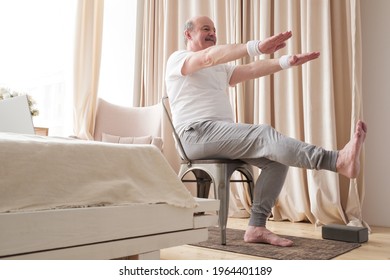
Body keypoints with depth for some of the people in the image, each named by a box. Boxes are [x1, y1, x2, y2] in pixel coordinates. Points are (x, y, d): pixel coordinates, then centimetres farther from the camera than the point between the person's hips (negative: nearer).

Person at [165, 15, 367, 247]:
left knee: (277, 158, -12)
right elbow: (210, 56, -18)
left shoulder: (221, 69, 29)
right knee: (264, 134, -27)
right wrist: (257, 47, -31)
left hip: (223, 135, 8)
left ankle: (256, 227, -14)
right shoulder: (177, 59, 4)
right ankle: (337, 160, -38)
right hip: (198, 134, -8)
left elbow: (251, 70, 14)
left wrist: (286, 61, -2)